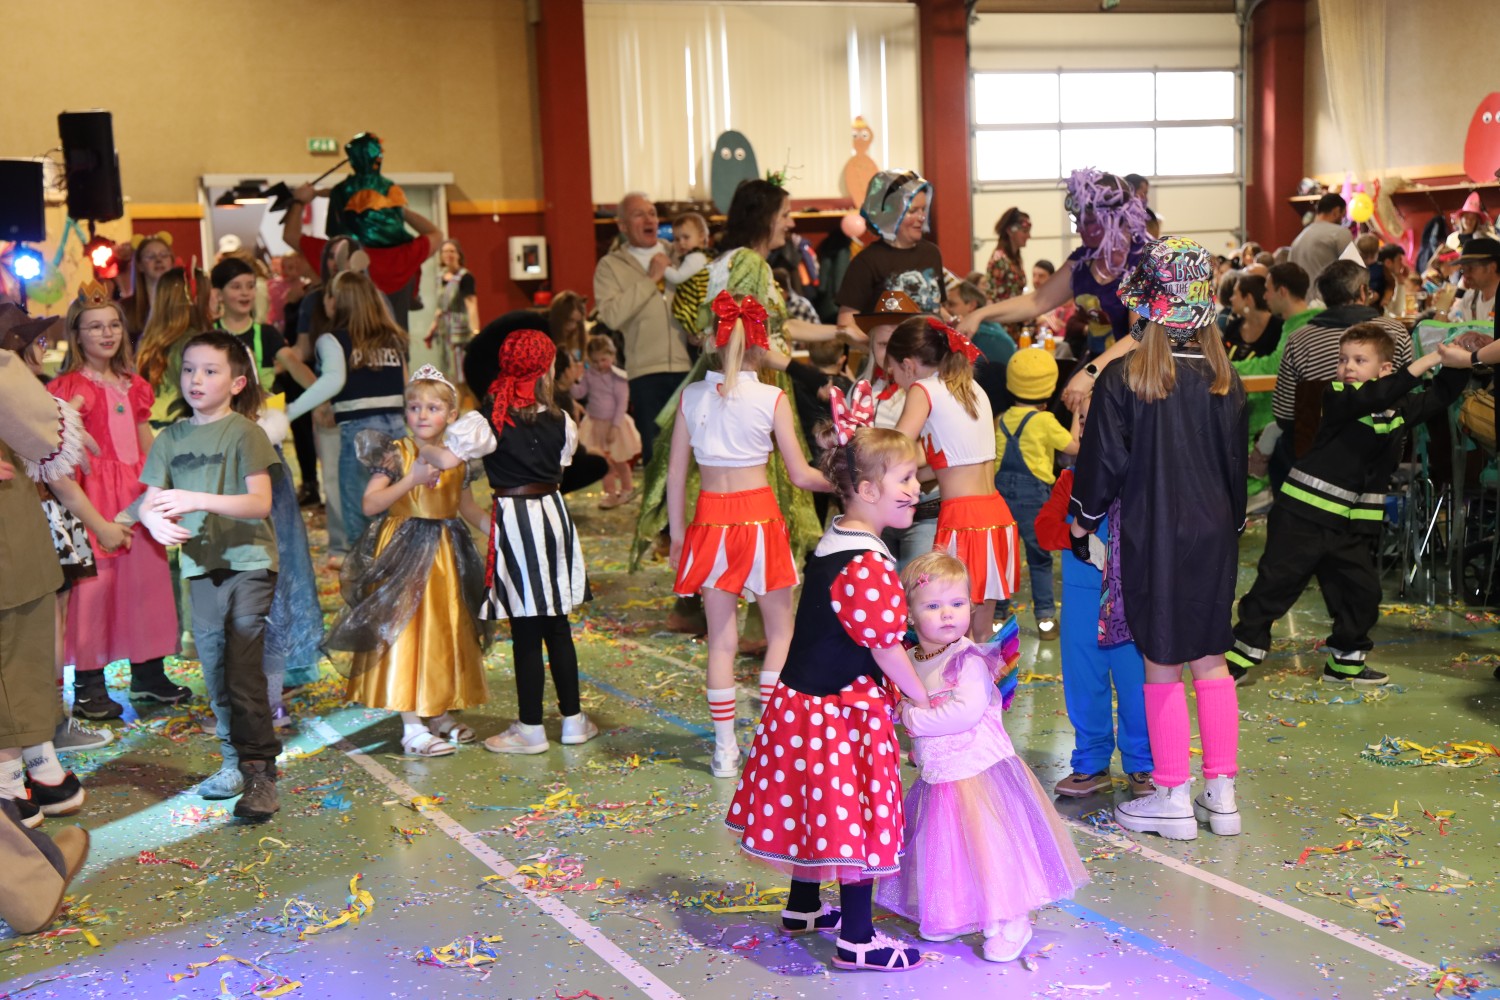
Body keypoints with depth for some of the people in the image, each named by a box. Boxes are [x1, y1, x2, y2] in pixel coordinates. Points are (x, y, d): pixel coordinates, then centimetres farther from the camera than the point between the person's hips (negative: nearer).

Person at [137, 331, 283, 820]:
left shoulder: (244, 432, -6)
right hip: (201, 565, 5)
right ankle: (236, 761, 22)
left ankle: (259, 771, -8)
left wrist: (198, 500, -25)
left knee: (243, 666, -11)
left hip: (249, 563, -5)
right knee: (215, 671, 10)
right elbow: (149, 501, 8)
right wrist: (156, 520, -16)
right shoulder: (172, 438, 10)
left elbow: (260, 502, -14)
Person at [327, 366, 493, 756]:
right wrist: (410, 480, -25)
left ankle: (439, 712, 27)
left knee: (445, 632, 12)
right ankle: (412, 727, 0)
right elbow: (369, 504, -16)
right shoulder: (395, 454, -9)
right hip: (404, 551, -5)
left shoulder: (458, 458, 5)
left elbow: (467, 507, 13)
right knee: (404, 632, -5)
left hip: (445, 552, 5)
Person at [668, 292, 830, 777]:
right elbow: (800, 475, -5)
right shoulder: (772, 399, -7)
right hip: (759, 517, -2)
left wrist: (677, 533, 12)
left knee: (721, 640, 10)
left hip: (711, 520, 3)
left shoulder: (692, 395, 0)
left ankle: (725, 749, 14)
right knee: (780, 632, 15)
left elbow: (676, 473, 3)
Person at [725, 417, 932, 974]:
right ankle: (856, 940, 12)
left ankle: (803, 908, 37)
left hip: (803, 698, 10)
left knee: (812, 804, 21)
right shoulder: (868, 566, -25)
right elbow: (886, 649, -19)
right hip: (843, 714, -10)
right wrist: (923, 699, -4)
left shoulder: (831, 543, 6)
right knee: (853, 816, 1)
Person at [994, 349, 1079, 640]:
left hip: (1001, 492, 3)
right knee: (1039, 559, 7)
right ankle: (1045, 617, 8)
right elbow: (1074, 447, -1)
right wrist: (1077, 417, 7)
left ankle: (997, 615, 17)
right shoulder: (1045, 421, -8)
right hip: (1034, 496, -3)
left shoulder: (1001, 419, 5)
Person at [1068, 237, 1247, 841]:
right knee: (1210, 660, 12)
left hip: (1150, 536, -4)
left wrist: (1083, 518, 8)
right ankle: (1221, 794, 19)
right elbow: (1238, 462, 9)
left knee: (1161, 666, 4)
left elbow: (1104, 461, -8)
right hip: (1213, 535, 4)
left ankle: (1174, 800, 12)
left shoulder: (1122, 380, -13)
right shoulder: (1224, 381, 0)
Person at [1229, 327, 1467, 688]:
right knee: (1275, 584, -1)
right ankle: (1243, 652, 8)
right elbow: (1372, 397, -28)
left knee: (1362, 591, 9)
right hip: (1303, 513, -5)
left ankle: (1345, 661, 25)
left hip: (1353, 525, 6)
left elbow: (1441, 396, 16)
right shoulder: (1337, 398, -10)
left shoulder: (1401, 409, 8)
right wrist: (1424, 362, -29)